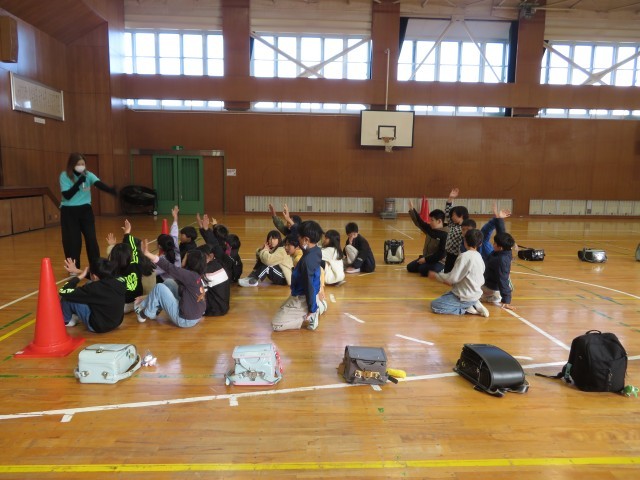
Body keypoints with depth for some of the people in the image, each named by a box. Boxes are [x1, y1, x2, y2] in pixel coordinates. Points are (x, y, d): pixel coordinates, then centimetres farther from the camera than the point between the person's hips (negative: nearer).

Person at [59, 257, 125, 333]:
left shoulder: (93, 288, -28)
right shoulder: (119, 283, -10)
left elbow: (63, 292, -19)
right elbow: (102, 274, 13)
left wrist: (79, 277, -6)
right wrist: (78, 271, 20)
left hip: (98, 326, -6)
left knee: (67, 296, -3)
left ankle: (66, 320, 24)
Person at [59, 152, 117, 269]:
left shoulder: (88, 174, -5)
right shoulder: (64, 176, -11)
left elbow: (100, 184, -24)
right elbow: (67, 195, -19)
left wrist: (112, 190, -43)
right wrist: (79, 182, -26)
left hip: (85, 210, 2)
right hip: (69, 212, -2)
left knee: (91, 239, 1)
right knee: (73, 241, 2)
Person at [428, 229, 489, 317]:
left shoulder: (465, 256, -20)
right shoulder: (479, 257, 5)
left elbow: (453, 277, -20)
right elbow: (481, 281, 12)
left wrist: (436, 275, -4)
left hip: (466, 297, -8)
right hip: (475, 295, 8)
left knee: (435, 305, -4)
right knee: (443, 298, 24)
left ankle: (467, 309, -7)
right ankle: (473, 304, 8)